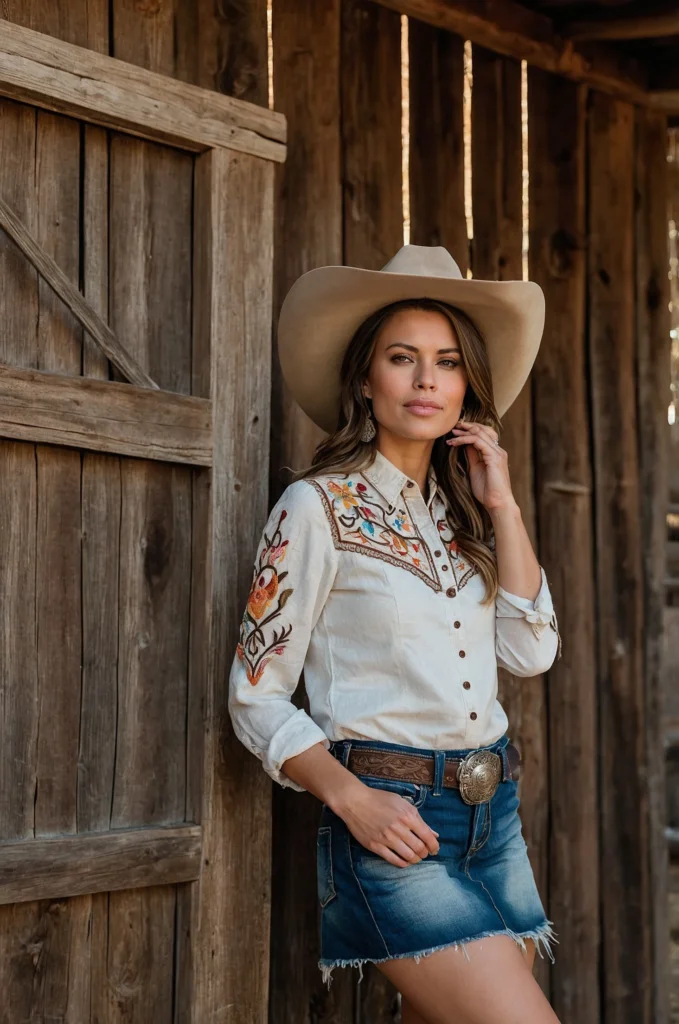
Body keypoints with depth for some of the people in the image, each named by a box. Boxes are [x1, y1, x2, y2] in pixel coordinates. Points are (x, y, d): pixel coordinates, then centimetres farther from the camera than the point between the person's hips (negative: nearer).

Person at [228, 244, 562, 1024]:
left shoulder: (461, 511, 12)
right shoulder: (318, 507, -6)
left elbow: (531, 652, 4)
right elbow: (255, 698, -6)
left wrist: (502, 505, 0)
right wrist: (351, 798, -20)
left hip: (492, 813, 6)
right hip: (390, 820, -6)